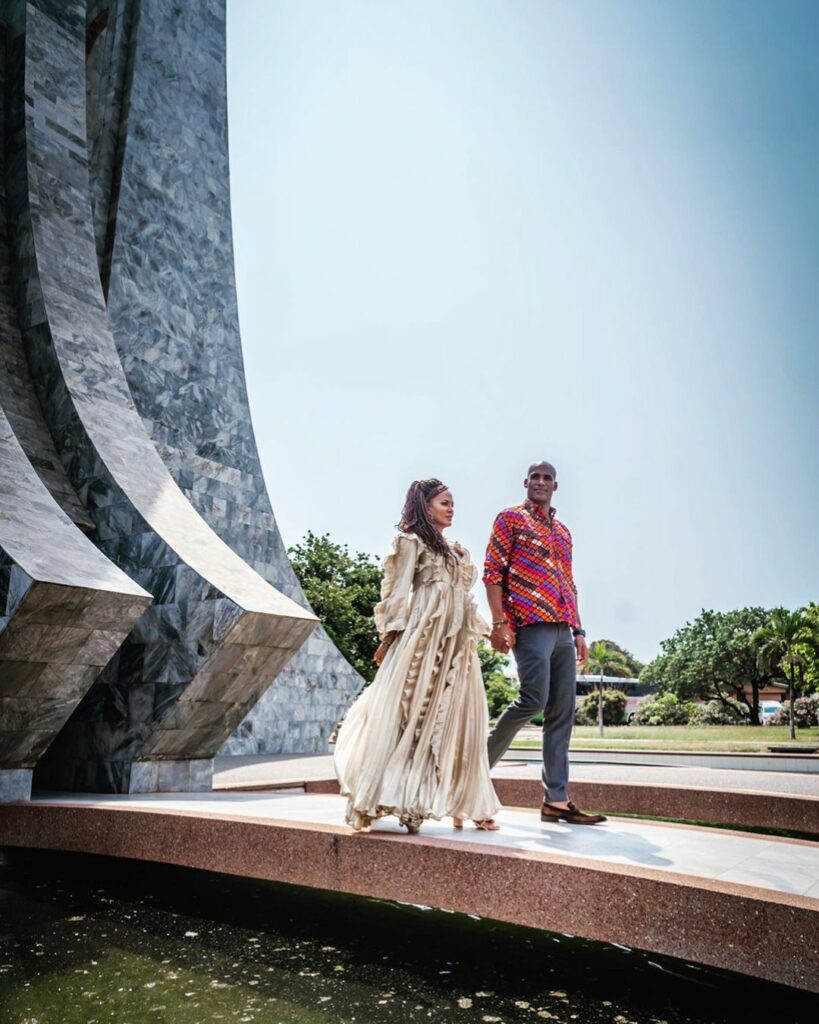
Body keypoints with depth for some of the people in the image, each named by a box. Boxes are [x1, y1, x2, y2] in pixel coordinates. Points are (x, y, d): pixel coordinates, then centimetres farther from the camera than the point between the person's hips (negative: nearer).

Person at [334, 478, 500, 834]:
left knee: (458, 720, 5)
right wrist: (389, 639, -11)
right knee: (410, 714, -6)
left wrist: (482, 630, 14)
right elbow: (398, 593, -5)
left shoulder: (454, 551, 22)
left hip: (457, 644, 7)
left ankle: (467, 803, 8)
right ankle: (394, 798, 2)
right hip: (423, 638, -7)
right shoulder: (411, 542, 1)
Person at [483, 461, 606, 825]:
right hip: (531, 625, -7)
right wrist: (499, 622, -14)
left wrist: (578, 631, 15)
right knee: (533, 699, -16)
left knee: (562, 713, 3)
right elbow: (493, 572, -5)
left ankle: (556, 799, 8)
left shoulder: (563, 532, 23)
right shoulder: (510, 519, 4)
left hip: (563, 630, 7)